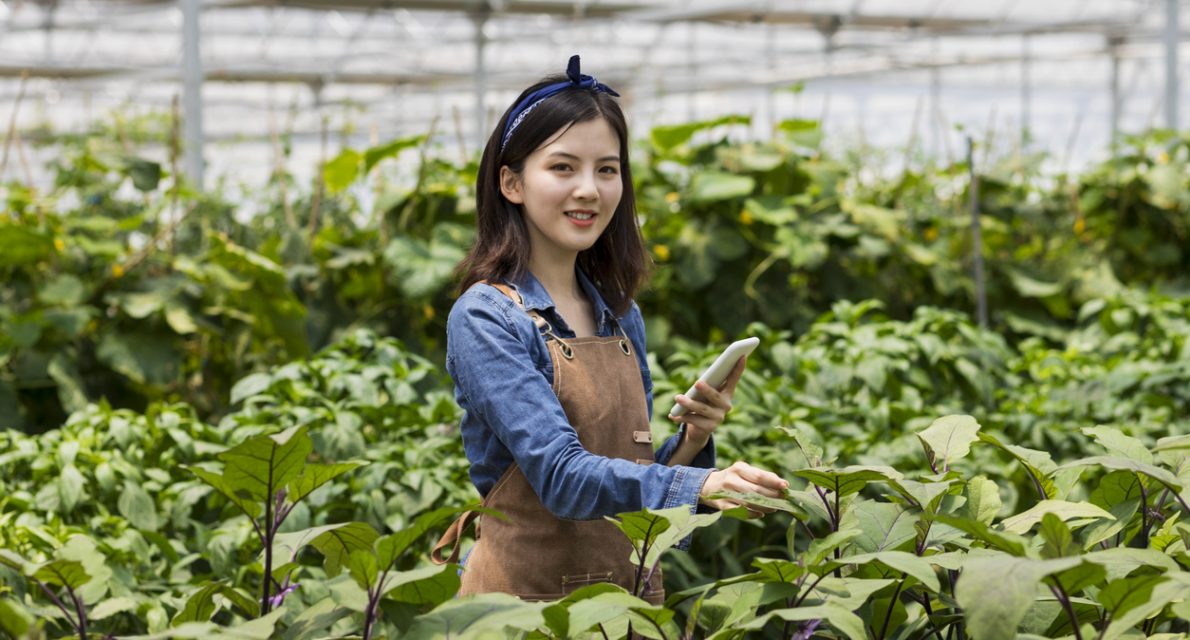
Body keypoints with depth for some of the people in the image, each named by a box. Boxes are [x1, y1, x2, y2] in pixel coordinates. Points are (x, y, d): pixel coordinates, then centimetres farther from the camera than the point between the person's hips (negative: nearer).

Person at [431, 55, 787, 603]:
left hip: (629, 592, 6)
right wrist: (696, 484, -35)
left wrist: (690, 442, -4)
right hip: (525, 595, -6)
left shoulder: (622, 317, 7)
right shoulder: (484, 318, -12)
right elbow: (560, 474, -23)